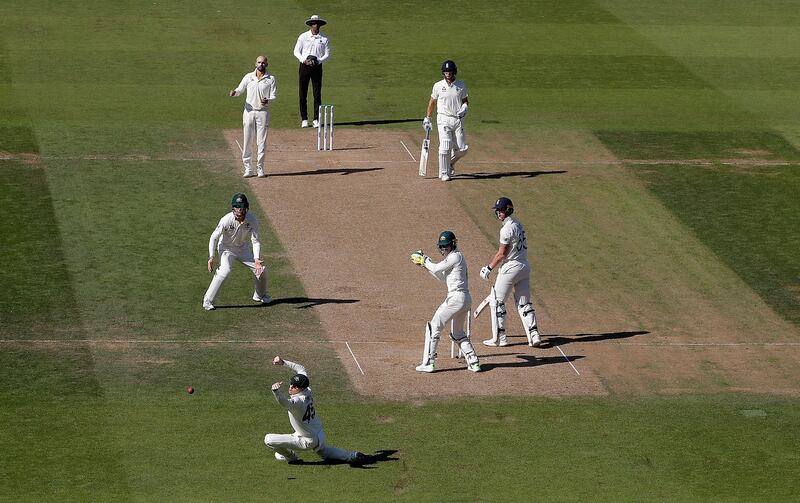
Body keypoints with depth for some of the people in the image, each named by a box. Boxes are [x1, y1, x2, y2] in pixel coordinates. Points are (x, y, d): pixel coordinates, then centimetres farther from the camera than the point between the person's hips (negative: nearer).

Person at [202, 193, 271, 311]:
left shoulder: (252, 220, -21)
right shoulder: (226, 220, -29)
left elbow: (255, 241, -17)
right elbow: (214, 237, -18)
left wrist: (256, 259, -31)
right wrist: (211, 257, -27)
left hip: (243, 249, 4)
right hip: (227, 248, -4)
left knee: (261, 269, 2)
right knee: (225, 270, -29)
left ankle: (260, 295, 31)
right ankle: (208, 301, -21)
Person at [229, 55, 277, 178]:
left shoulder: (271, 79, 2)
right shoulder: (248, 77, 6)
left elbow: (274, 96, 0)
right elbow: (240, 90, 8)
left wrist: (267, 100, -22)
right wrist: (234, 92, -16)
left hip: (263, 111, -1)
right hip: (249, 111, 1)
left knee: (262, 141, -1)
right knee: (247, 141, 1)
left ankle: (260, 168, 7)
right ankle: (248, 169, 5)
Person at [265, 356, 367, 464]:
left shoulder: (298, 401, -35)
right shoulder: (307, 390, -10)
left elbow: (284, 402, -59)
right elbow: (300, 368, 6)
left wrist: (276, 391, -78)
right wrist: (283, 362, 4)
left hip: (308, 441, -9)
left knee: (268, 439, -9)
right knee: (324, 452, 40)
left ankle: (290, 456, 15)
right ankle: (353, 456, 31)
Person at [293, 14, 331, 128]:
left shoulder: (324, 39, 3)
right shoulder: (303, 37, 3)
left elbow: (327, 54, 4)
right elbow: (296, 51, 5)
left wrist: (317, 61, -13)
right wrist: (304, 60, -12)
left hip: (317, 67, 0)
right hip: (304, 66, 0)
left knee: (317, 94, -3)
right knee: (303, 94, 0)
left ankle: (316, 120, 1)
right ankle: (304, 119, 7)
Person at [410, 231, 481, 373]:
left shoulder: (455, 256, -11)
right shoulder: (456, 257, 19)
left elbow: (436, 269, -9)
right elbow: (442, 277, 24)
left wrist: (424, 259, 7)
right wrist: (426, 264, 18)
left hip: (455, 298, -10)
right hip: (466, 299, 10)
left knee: (433, 328, -3)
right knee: (458, 333, 21)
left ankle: (428, 363, -4)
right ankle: (473, 362, 13)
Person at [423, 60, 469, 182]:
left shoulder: (461, 85, 6)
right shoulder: (438, 86, 1)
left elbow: (465, 100, 15)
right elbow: (432, 102, 11)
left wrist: (464, 108, -8)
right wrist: (427, 118, 10)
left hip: (458, 120, 2)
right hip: (444, 119, -2)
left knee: (462, 149, -2)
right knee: (445, 146, -14)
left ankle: (450, 162, 28)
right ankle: (444, 173, -3)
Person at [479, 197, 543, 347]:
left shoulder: (507, 228, -17)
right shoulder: (518, 224, 12)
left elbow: (502, 254, -16)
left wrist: (489, 268, -6)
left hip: (511, 267, -9)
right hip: (524, 266, 9)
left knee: (496, 301, 3)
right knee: (524, 303, 11)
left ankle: (499, 337, 4)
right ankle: (534, 334, 0)